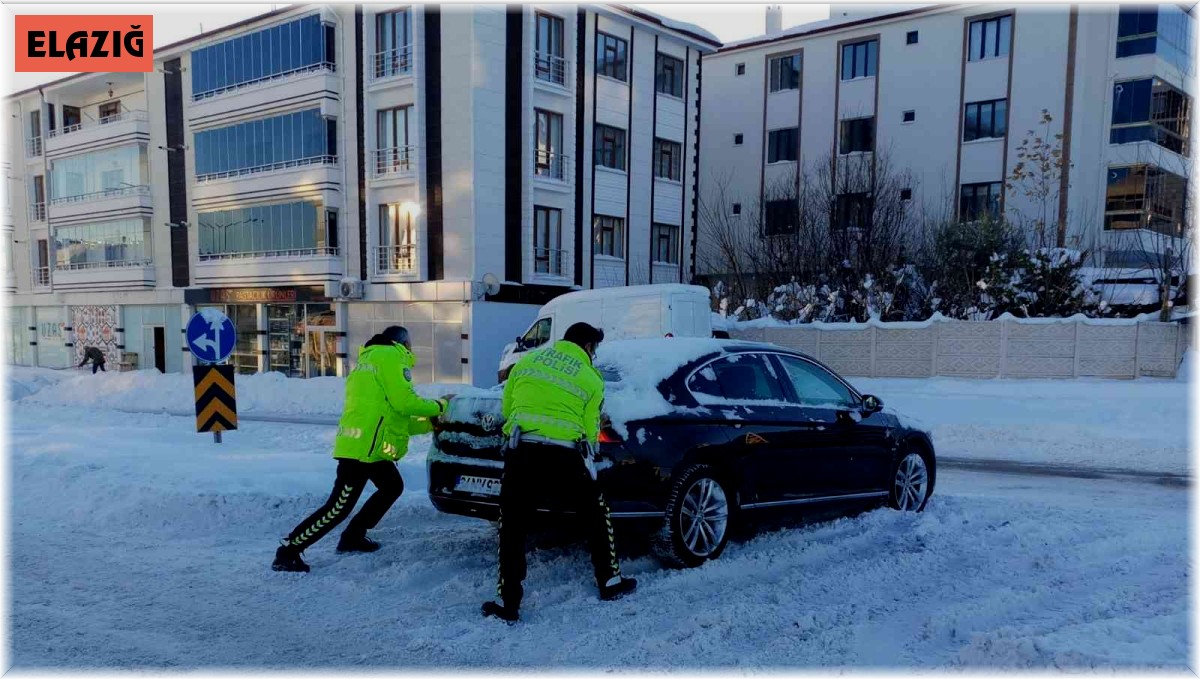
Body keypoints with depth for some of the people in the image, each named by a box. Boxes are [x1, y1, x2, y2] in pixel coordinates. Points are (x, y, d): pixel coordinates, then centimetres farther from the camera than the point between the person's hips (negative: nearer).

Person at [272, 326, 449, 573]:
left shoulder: (372, 359, 26)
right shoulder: (390, 356, -4)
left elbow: (394, 416, 26)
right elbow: (405, 402, -13)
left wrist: (430, 423, 27)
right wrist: (439, 405, 3)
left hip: (367, 446, 10)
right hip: (362, 447, -10)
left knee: (392, 487, 23)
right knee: (339, 507, -8)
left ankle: (353, 537, 26)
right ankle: (288, 552, -2)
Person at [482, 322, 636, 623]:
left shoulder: (528, 359, 15)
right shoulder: (591, 379, 8)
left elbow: (506, 407, 20)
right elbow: (589, 431, 8)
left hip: (522, 451, 1)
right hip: (565, 455, -1)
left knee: (512, 528, 11)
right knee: (597, 514, 21)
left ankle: (508, 604, 12)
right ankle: (609, 582, 30)